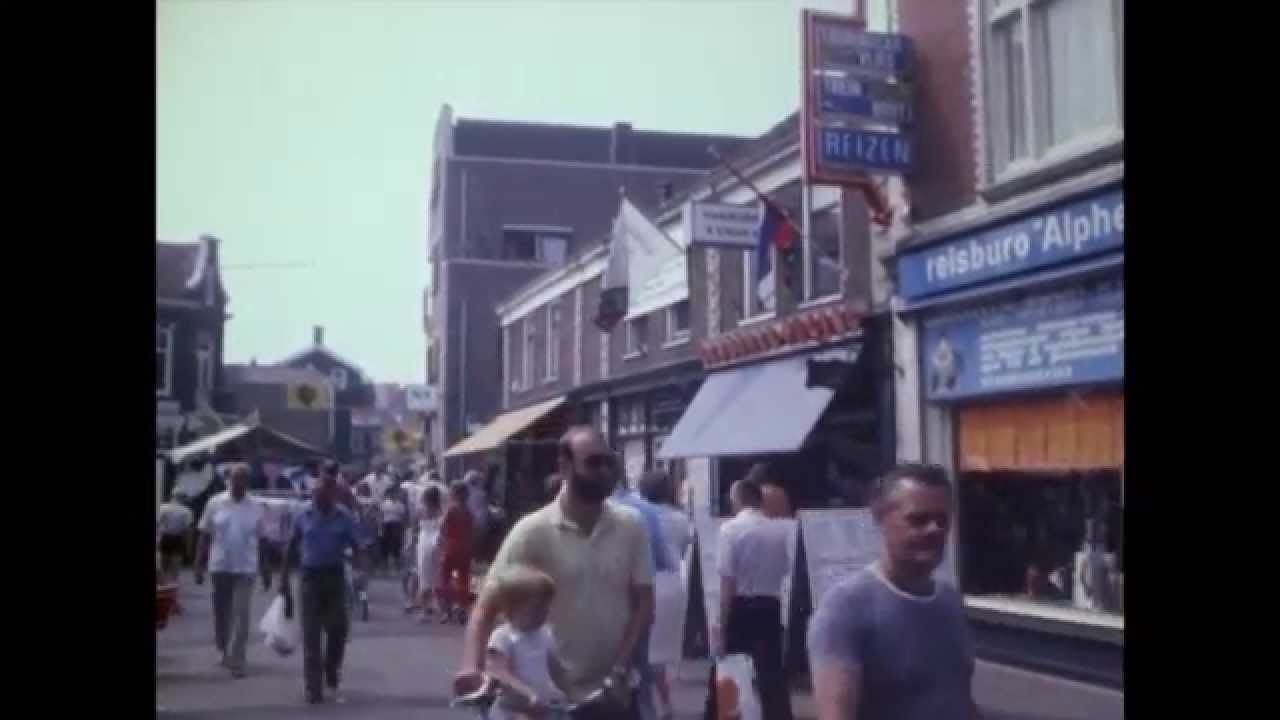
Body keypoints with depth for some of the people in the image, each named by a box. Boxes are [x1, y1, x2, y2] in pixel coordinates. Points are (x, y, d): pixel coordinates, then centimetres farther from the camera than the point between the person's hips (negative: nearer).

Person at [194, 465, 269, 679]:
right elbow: (205, 536, 3)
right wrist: (199, 565, -1)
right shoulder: (215, 503, -1)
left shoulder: (257, 508, 0)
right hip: (220, 567, 1)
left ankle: (236, 660, -5)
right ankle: (223, 650, 34)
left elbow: (262, 540, 5)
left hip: (246, 568, -1)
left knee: (241, 613, -8)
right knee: (221, 612, 12)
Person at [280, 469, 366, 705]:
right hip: (311, 576, 0)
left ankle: (332, 677, 28)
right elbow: (292, 547, 6)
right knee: (312, 634, 0)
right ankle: (313, 688, 4)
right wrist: (284, 577, 4)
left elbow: (356, 546, -3)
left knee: (338, 629, 5)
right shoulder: (304, 514, -1)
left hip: (335, 575, 0)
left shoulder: (344, 516, -4)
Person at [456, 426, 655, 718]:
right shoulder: (533, 531, -12)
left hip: (615, 692, 3)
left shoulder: (631, 527, -3)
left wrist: (620, 670, -11)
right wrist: (472, 664, -31)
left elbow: (643, 603, 1)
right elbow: (487, 605, -14)